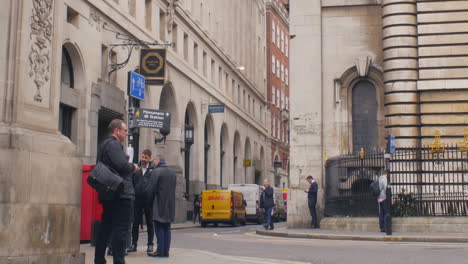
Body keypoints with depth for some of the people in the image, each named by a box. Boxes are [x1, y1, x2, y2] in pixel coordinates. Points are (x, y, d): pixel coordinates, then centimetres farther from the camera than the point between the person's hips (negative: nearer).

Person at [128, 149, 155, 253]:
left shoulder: (153, 168, 0)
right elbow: (131, 182, 7)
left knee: (150, 223, 7)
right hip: (137, 199, 2)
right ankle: (134, 244, 14)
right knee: (135, 223, 6)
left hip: (149, 199, -2)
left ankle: (150, 244, 15)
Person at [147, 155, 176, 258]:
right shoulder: (172, 172, 10)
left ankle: (160, 251, -5)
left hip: (159, 204, -7)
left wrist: (152, 199, 4)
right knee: (167, 228, 10)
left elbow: (152, 188, -13)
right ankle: (166, 251, 10)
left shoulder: (156, 171, -12)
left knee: (159, 228, -4)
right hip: (170, 205, 7)